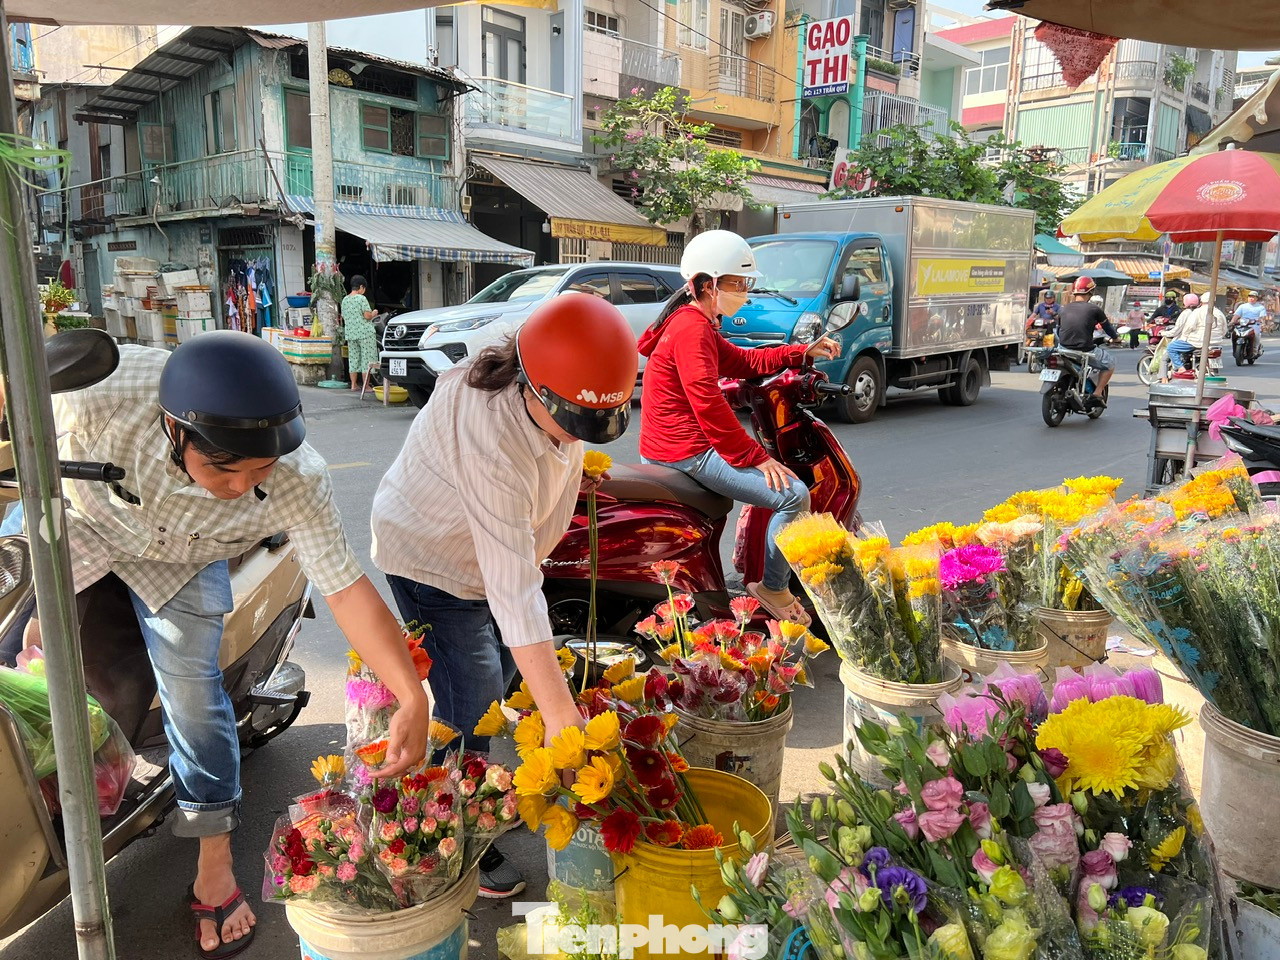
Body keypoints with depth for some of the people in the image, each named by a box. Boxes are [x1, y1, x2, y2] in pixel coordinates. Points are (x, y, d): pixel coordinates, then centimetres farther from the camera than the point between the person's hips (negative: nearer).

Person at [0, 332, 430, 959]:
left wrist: (412, 700, -37)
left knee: (191, 690, -3)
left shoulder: (298, 484, -39)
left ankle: (215, 869, 14)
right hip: (72, 515, 1)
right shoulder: (98, 394, -42)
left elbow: (346, 589, -31)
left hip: (183, 559, -1)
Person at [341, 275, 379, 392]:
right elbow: (367, 316, -14)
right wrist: (374, 313, 6)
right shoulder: (361, 298, -10)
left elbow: (344, 317, 16)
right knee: (366, 359, -2)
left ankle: (354, 384, 15)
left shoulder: (344, 300, 10)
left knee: (353, 358, 12)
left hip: (350, 333, 7)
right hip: (365, 332, -7)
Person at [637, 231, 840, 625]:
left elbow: (743, 361, 24)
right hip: (687, 453, -12)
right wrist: (755, 456, -22)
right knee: (793, 494, -18)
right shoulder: (692, 327, -15)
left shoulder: (696, 323, 19)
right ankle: (773, 587, -2)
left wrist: (803, 352, 16)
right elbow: (708, 402, -24)